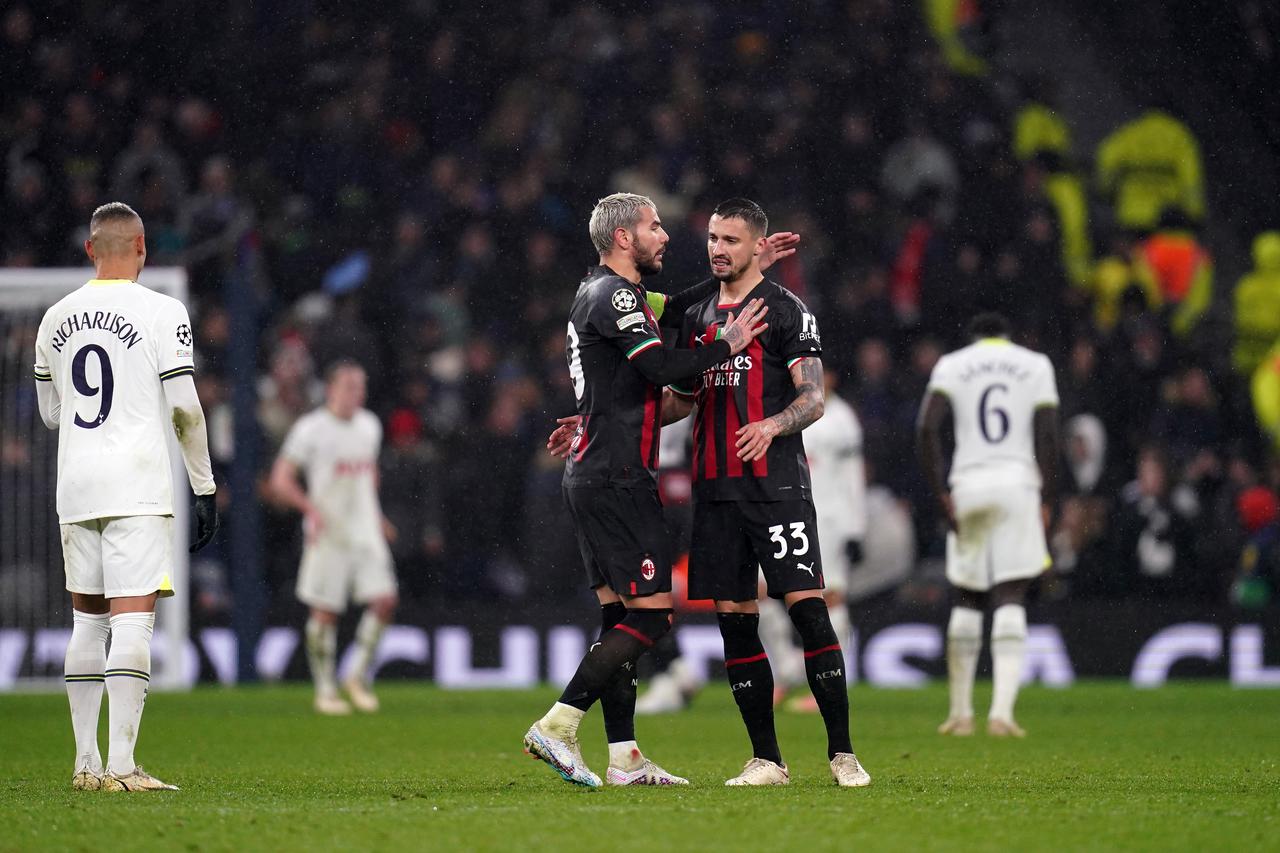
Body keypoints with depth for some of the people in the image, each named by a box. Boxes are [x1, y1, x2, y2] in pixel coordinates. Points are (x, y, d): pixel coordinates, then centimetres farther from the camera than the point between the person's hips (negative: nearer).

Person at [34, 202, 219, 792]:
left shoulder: (57, 319, 10)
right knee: (132, 622, -8)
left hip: (74, 488, 5)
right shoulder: (161, 312, -5)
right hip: (138, 486, -5)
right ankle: (120, 766, -15)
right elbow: (183, 407, -9)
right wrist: (204, 486, -1)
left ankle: (86, 763, 13)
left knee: (87, 623, 13)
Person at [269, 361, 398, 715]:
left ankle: (359, 676, 10)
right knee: (325, 612, -2)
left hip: (367, 532, 5)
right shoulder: (310, 429, -8)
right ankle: (325, 690, 11)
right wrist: (310, 507, -22)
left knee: (384, 600, -7)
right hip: (328, 536, -5)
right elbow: (281, 480, -8)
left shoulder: (370, 425, 11)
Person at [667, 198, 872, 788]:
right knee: (734, 621, 3)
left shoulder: (786, 310, -1)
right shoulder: (697, 319, 18)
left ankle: (842, 754, -7)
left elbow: (813, 400, -8)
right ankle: (766, 760, 8)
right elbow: (679, 402, 27)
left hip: (777, 484, -6)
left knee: (808, 610, -12)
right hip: (715, 489, 6)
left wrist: (772, 425, -28)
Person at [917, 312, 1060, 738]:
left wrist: (941, 494, -2)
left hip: (967, 486, 1)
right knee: (1011, 601, -4)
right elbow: (1047, 436, 1)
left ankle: (960, 712, 16)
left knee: (967, 601, 12)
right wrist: (1046, 500, 5)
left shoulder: (952, 364, 8)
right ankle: (1002, 710, -18)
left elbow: (927, 428, -4)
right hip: (1018, 483, -1)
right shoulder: (1035, 365, 9)